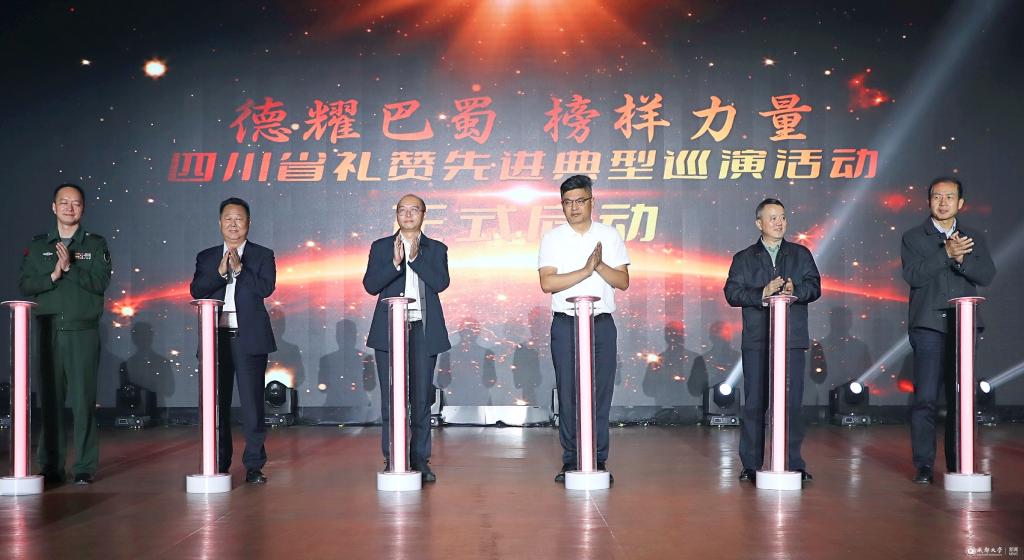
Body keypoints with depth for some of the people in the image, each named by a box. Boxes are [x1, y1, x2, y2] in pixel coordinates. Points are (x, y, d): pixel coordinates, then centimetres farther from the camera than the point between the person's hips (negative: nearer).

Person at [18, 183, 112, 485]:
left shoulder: (95, 244, 8)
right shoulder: (38, 245, 14)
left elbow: (101, 282, -5)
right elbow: (25, 284, 4)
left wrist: (70, 267, -16)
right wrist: (53, 275, -10)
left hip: (83, 332, -2)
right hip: (48, 332, 2)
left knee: (83, 401, -4)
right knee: (49, 400, 2)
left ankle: (85, 468, 1)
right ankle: (50, 467, 10)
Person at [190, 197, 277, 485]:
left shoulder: (262, 255, 7)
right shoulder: (207, 257, 14)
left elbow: (266, 288, -8)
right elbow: (196, 291, 0)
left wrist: (239, 269, -15)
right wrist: (220, 271, -12)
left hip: (250, 338, -2)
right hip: (216, 338, 3)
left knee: (252, 402, -2)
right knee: (217, 403, 5)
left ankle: (254, 465, 5)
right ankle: (218, 465, 15)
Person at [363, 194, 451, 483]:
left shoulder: (436, 249, 10)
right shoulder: (381, 247, 10)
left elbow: (441, 283, -5)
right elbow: (370, 285, -2)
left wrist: (414, 257, -12)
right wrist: (395, 262, -15)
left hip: (423, 330, 0)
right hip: (389, 330, 0)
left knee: (421, 398, 2)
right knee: (391, 398, 0)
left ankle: (420, 461, 9)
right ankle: (392, 461, 6)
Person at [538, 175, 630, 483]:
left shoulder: (609, 235, 9)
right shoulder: (553, 238, 4)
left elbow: (623, 281, 3)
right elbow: (547, 282, -8)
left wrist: (600, 265, -13)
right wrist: (586, 270, -15)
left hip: (602, 322, 1)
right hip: (565, 324, -1)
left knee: (601, 393, 0)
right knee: (568, 394, -1)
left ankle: (598, 461, 7)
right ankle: (570, 461, 6)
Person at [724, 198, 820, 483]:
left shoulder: (801, 254, 15)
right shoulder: (744, 258, 11)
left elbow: (814, 287, 2)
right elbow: (733, 293, -2)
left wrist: (795, 291, -18)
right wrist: (763, 293, -16)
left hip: (792, 340, 1)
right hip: (756, 342, -1)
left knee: (792, 403, -1)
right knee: (754, 404, 0)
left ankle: (794, 463, 6)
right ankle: (751, 465, 6)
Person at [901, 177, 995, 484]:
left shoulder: (974, 237, 14)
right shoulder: (913, 237, 7)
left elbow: (987, 275, 1)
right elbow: (912, 274, -9)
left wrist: (961, 260, -15)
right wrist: (946, 253, -16)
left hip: (964, 327, 3)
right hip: (928, 328, -2)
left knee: (961, 399, 4)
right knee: (925, 399, -7)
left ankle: (958, 466, 13)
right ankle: (924, 466, -1)